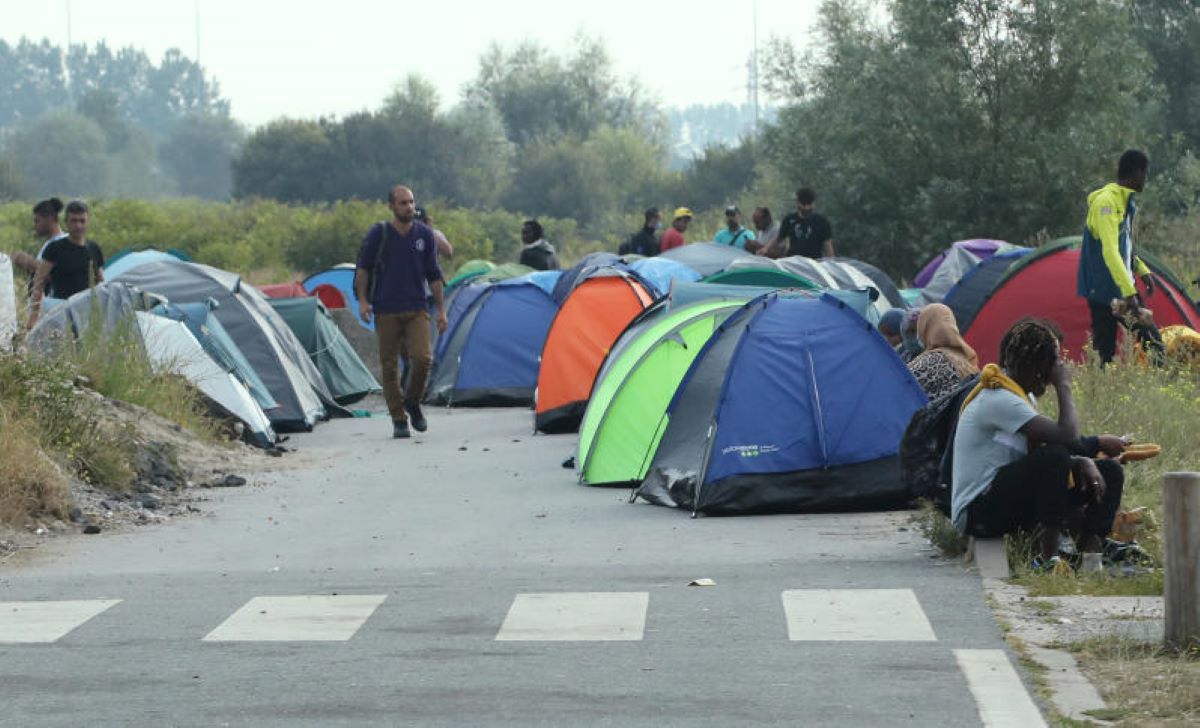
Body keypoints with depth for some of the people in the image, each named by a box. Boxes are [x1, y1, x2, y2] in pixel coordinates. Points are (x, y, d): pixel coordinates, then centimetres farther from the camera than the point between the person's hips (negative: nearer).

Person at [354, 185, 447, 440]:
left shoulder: (425, 234, 4)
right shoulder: (378, 234, -4)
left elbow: (434, 275, 9)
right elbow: (362, 268, 4)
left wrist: (441, 309, 7)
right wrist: (363, 300, -5)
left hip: (416, 309, 1)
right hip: (386, 311, -1)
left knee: (422, 358, -15)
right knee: (389, 366, 0)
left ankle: (413, 402, 11)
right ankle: (399, 420, 11)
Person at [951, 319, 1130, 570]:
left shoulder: (1019, 395, 12)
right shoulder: (997, 400, -21)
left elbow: (1040, 448, 12)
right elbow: (1067, 436, -28)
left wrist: (1082, 461, -8)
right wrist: (1064, 386, -13)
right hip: (977, 513, -10)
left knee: (1110, 472, 5)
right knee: (1054, 457, -34)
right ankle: (1047, 555, -28)